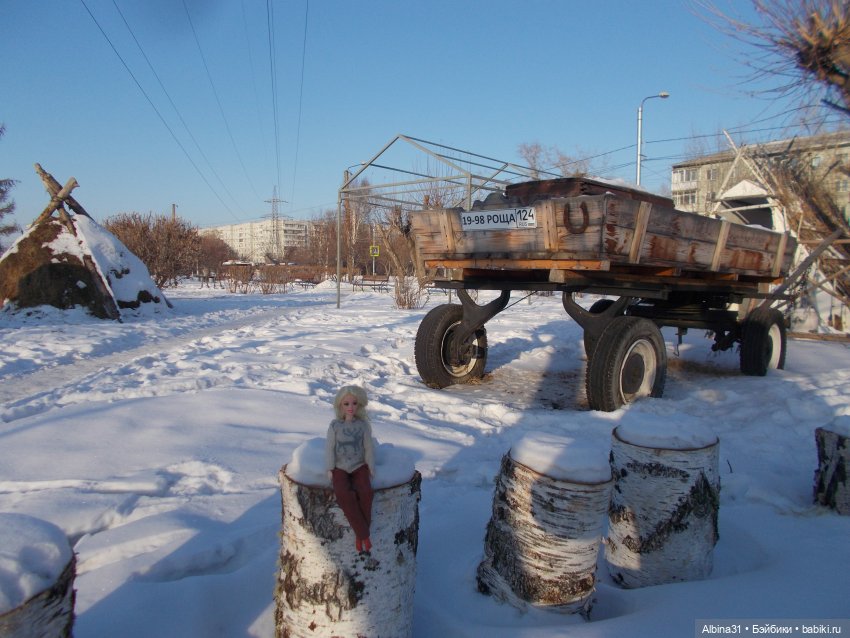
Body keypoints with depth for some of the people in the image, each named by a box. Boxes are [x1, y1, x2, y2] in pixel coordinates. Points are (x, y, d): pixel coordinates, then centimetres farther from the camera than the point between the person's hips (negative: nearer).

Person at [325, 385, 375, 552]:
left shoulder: (363, 425, 0)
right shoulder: (335, 425, -2)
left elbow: (369, 448, 4)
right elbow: (329, 447, 0)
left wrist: (371, 468, 1)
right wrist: (330, 469, -4)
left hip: (359, 466, 1)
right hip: (340, 468, 0)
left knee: (365, 492, -29)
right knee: (343, 494, -30)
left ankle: (359, 534, -13)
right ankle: (364, 534, -19)